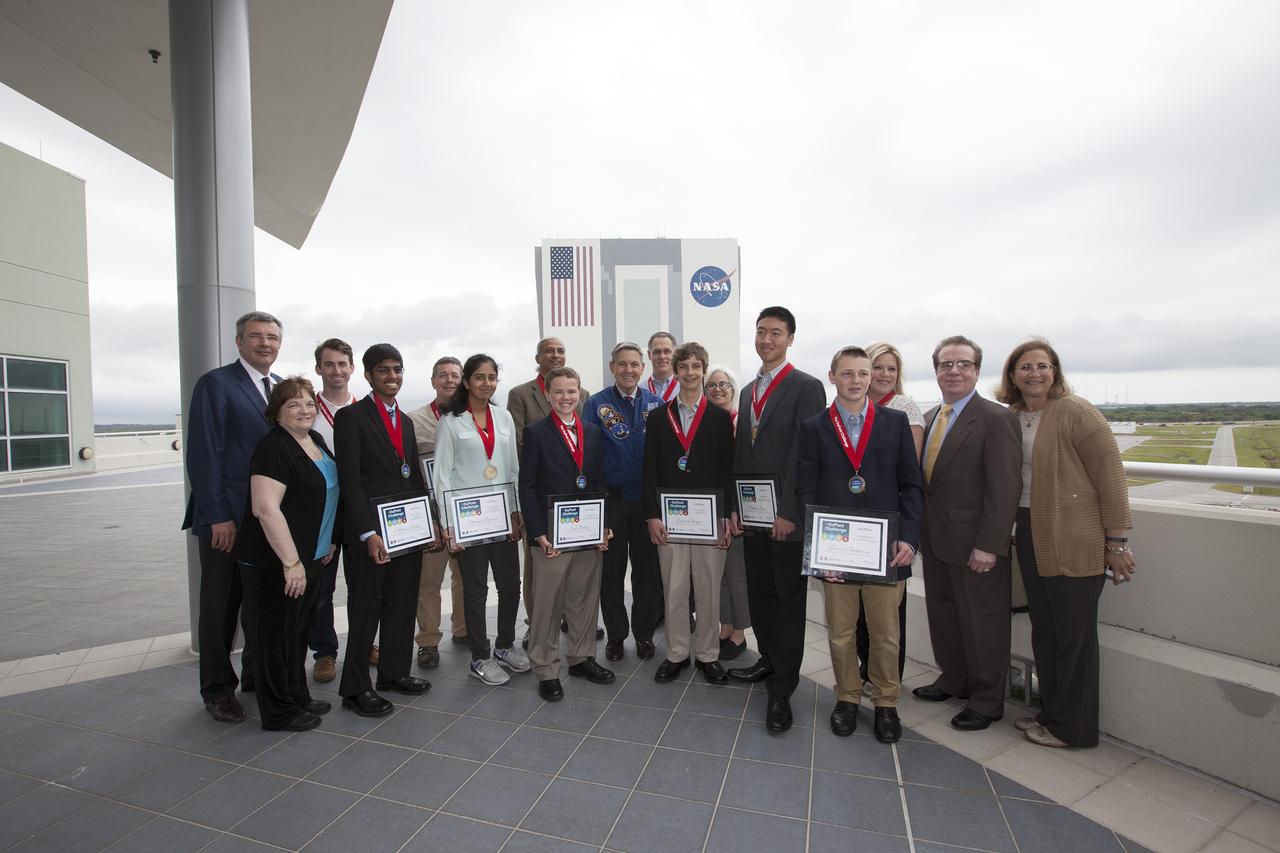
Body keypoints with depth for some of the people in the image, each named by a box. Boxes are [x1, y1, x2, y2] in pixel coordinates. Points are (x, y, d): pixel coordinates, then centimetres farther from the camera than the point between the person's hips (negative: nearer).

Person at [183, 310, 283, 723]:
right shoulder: (215, 383, -8)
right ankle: (218, 689, 25)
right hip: (226, 518, -5)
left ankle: (258, 674, 31)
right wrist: (218, 517, -17)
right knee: (221, 607, 9)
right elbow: (204, 456, -13)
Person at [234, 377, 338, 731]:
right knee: (276, 635, 6)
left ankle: (298, 697, 35)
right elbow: (265, 508, -25)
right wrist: (291, 562, -24)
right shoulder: (274, 448, -18)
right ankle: (279, 712, 21)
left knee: (299, 631, 19)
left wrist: (328, 540, 17)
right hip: (276, 562, -9)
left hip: (310, 558, 9)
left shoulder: (316, 440, 8)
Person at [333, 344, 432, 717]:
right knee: (365, 610, 6)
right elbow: (350, 480, -13)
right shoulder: (351, 416, -7)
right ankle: (356, 688, 21)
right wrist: (368, 534, -18)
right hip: (369, 534, -6)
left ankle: (395, 672, 32)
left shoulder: (405, 420, 14)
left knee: (402, 606, 15)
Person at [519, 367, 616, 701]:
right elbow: (527, 487, -6)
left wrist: (604, 524, 2)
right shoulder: (535, 432, -3)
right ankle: (546, 670, 21)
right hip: (551, 535, -4)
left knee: (585, 599, 15)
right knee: (547, 604, 5)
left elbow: (600, 481, 11)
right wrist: (538, 533, -12)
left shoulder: (593, 432, 10)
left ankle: (582, 657, 33)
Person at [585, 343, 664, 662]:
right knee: (611, 569, 10)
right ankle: (615, 634, 27)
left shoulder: (656, 404, 3)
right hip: (611, 499, -1)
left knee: (647, 568, 10)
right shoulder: (597, 404, -2)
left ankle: (644, 633, 28)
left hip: (647, 498, 1)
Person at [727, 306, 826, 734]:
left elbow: (804, 455, -14)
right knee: (759, 594, 16)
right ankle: (770, 661, 35)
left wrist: (787, 512, -17)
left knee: (789, 599, 4)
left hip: (787, 516, -7)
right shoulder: (748, 390, 15)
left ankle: (781, 689, 16)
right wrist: (736, 506, 10)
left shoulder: (806, 387, -8)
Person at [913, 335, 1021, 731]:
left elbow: (1005, 487, -17)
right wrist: (919, 529, 8)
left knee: (982, 622, 9)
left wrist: (988, 545, -20)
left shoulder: (995, 418, -13)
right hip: (935, 541, 7)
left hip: (975, 545, -7)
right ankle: (954, 680, 39)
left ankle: (986, 701, 27)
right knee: (942, 615, 19)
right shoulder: (930, 417, 10)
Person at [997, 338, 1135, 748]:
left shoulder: (1076, 412, -10)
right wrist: (1016, 531, 8)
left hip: (1074, 543, -6)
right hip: (1031, 537, 6)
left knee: (1074, 635, 6)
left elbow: (1110, 477, -11)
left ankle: (1072, 727, 22)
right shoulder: (1010, 418, 8)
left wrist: (1117, 542, -11)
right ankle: (1051, 712, 32)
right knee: (1043, 632, 16)